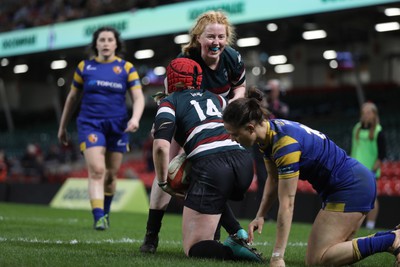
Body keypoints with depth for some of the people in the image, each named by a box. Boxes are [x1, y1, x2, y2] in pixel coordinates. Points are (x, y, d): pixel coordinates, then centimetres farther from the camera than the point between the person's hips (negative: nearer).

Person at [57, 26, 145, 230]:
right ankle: (98, 218, -25)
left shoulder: (127, 68, 4)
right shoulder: (84, 67, 5)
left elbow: (138, 97, -2)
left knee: (111, 174, 9)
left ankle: (105, 213, 32)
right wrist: (62, 127, 16)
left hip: (117, 126, 1)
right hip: (90, 124, -1)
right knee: (96, 170, -18)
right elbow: (72, 98, 13)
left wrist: (135, 118, -22)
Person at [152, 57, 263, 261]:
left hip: (210, 165, -5)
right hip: (243, 160, 5)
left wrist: (163, 182, 8)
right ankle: (239, 235, 18)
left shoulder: (170, 102, 13)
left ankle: (234, 250, -24)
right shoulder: (214, 97, 28)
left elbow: (161, 146, -5)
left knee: (193, 248, 2)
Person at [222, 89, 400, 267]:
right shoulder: (268, 133, 1)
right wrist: (260, 216, 1)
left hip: (352, 187, -10)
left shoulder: (286, 143, -27)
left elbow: (286, 204, -27)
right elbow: (274, 180, 14)